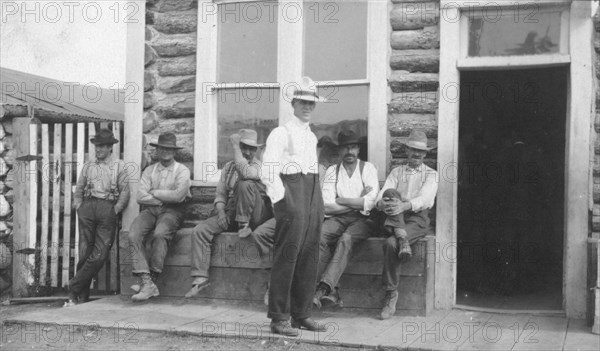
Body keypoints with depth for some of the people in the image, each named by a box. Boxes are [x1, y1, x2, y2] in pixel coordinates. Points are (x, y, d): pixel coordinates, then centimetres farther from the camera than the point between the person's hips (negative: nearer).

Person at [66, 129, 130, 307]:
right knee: (85, 251, -3)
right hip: (88, 206, 2)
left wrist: (114, 211, -6)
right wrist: (79, 207, 7)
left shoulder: (119, 166, 10)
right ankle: (82, 295, 1)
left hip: (108, 208, -2)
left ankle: (74, 288, -7)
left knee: (100, 254, -12)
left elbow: (124, 192, 4)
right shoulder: (88, 166, 19)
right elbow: (78, 190, 22)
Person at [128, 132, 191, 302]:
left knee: (160, 234, -35)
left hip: (171, 212, -3)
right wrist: (165, 198, -5)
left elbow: (179, 195, -10)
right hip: (150, 210, 3)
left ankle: (152, 279, -25)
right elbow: (141, 196, 2)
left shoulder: (182, 170, 7)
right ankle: (147, 283, -30)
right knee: (134, 234, -27)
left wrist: (154, 193, -2)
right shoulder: (149, 170, 16)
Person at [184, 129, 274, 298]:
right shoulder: (229, 167, 16)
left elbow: (246, 173, -26)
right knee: (200, 231, -17)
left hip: (255, 216, -5)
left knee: (246, 184, -31)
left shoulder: (260, 165, -2)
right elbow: (220, 193, 12)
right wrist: (220, 211, -9)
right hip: (231, 214, 5)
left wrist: (235, 147, -17)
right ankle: (200, 277, -17)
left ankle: (244, 225, -18)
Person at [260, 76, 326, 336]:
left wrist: (319, 204, 15)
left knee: (309, 258, 8)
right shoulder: (281, 134, -5)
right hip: (291, 200, -7)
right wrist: (284, 202, -14)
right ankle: (279, 318, 0)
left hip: (313, 199, 8)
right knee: (286, 259, -6)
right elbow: (268, 174, -11)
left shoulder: (312, 137, 19)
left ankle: (302, 314, 17)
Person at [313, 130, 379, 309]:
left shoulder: (368, 168, 6)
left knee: (346, 239, -34)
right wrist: (357, 203, -5)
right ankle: (330, 290, -32)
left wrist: (340, 201, -4)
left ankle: (323, 288, -41)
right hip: (338, 219, 2)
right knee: (320, 237, -29)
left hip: (361, 220, -2)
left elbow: (370, 203, -8)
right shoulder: (332, 171, 12)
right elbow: (326, 206, 0)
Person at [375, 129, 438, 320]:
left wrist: (404, 205, -30)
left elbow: (424, 198, -9)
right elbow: (383, 193, 5)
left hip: (417, 218, -3)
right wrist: (383, 203, -21)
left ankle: (390, 294, -22)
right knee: (392, 244, -32)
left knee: (392, 243, -30)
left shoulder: (431, 174, 11)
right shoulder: (396, 172, 22)